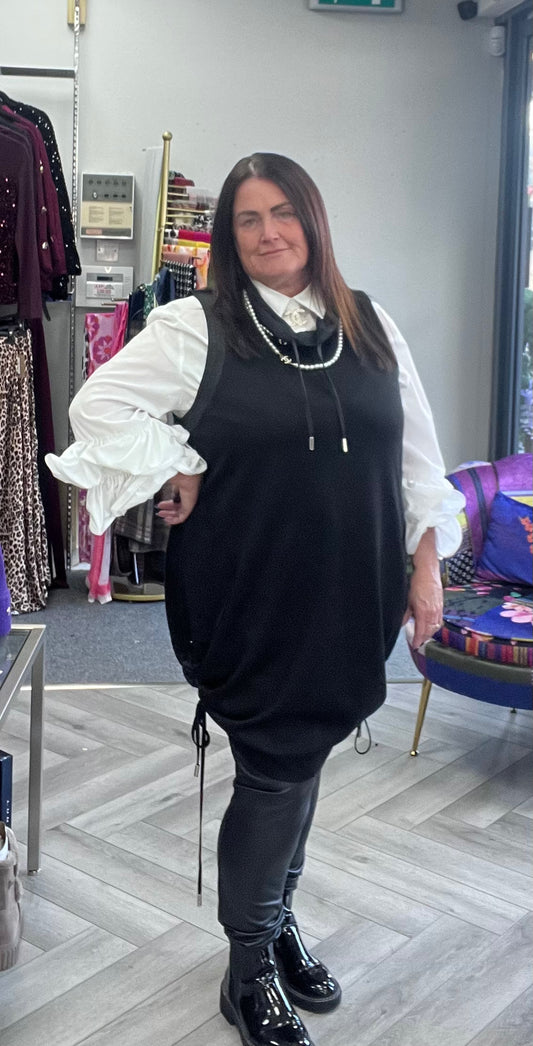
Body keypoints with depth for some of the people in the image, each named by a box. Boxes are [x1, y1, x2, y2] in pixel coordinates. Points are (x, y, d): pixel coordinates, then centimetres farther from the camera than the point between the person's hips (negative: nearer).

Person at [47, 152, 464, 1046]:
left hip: (351, 601, 4)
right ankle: (250, 973, 22)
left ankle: (277, 921, 38)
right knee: (278, 773, 2)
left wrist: (426, 564, 5)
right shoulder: (197, 327, -5)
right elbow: (98, 403, -5)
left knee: (299, 765, 16)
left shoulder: (369, 325, 7)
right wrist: (177, 471, -10)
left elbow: (416, 452, 9)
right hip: (252, 602, -4)